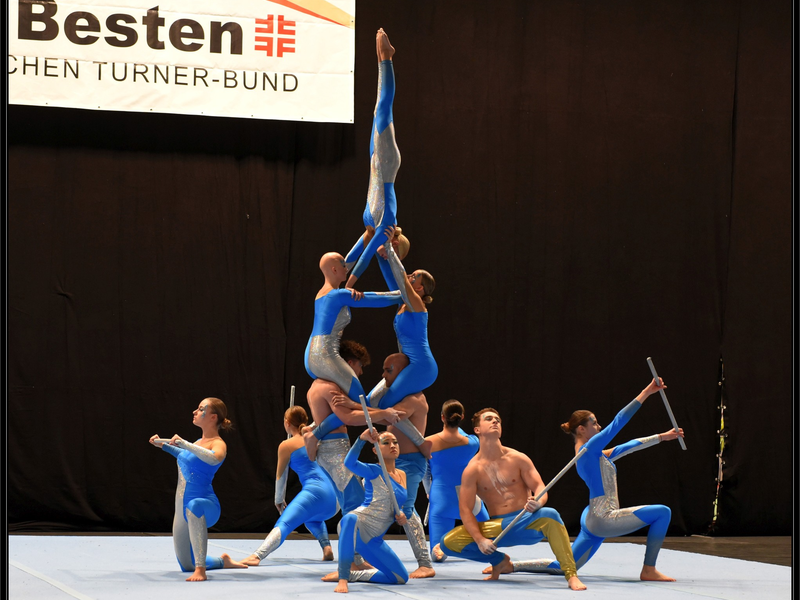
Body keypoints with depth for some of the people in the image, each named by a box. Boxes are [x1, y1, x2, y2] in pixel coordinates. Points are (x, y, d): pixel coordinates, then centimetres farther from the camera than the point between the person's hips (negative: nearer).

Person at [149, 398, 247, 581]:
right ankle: (223, 561, 43)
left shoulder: (218, 444, -10)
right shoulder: (199, 442, 13)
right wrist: (163, 445, 36)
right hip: (182, 510, 9)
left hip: (206, 505, -9)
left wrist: (184, 444, -33)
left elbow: (214, 458, -36)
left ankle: (201, 570, -47)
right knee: (186, 566, 16)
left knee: (193, 506, -48)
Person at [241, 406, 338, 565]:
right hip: (333, 500, 6)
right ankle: (327, 548, 15)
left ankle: (257, 556, -42)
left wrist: (279, 501, 28)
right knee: (312, 518, 38)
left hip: (314, 492, -6)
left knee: (283, 525, -20)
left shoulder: (286, 446, 9)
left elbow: (280, 476, 17)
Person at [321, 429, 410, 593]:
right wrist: (362, 439, -37)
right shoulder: (374, 471, -5)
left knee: (401, 578, 5)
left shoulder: (402, 475, 15)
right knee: (351, 519, -45)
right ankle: (342, 579, -42)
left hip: (373, 540, 7)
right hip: (356, 526, -7)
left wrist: (401, 516, 2)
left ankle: (349, 574, 16)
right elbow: (350, 463, -26)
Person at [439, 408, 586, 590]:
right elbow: (465, 510, -4)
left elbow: (540, 488, -2)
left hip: (527, 523, -1)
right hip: (498, 528, 1)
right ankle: (499, 560, 8)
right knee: (448, 542, -17)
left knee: (550, 515, -37)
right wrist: (480, 540, -19)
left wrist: (537, 503, -28)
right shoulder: (473, 469, -1)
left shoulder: (518, 459, 2)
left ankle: (571, 576, -32)